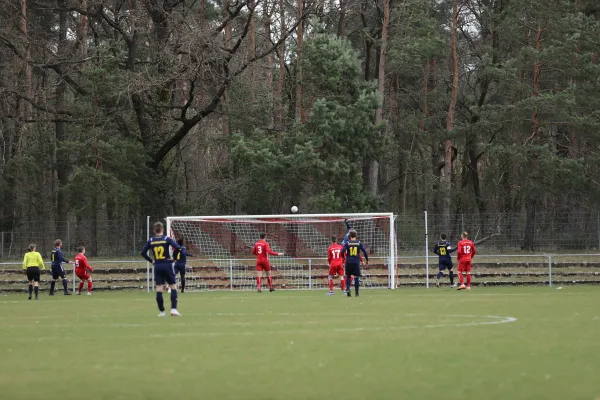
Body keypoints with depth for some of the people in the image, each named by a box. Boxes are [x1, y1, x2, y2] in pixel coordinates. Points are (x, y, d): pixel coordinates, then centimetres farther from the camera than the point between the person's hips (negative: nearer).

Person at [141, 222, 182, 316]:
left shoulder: (151, 241, 3)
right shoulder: (167, 239, -5)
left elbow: (143, 253, 4)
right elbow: (178, 247, -15)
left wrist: (151, 261, 10)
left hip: (157, 266, 2)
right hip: (167, 265, -2)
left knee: (159, 289, 4)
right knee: (173, 287, 6)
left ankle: (162, 311, 4)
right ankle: (173, 309, -4)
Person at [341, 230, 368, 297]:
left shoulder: (347, 243, -1)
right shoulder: (359, 243, 1)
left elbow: (342, 252, -9)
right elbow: (364, 251, -4)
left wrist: (344, 257, 12)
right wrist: (367, 260, 6)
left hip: (348, 262, 0)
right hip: (356, 262, 0)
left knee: (348, 276, 14)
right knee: (356, 277, 7)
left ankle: (348, 289, -6)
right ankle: (356, 293, 8)